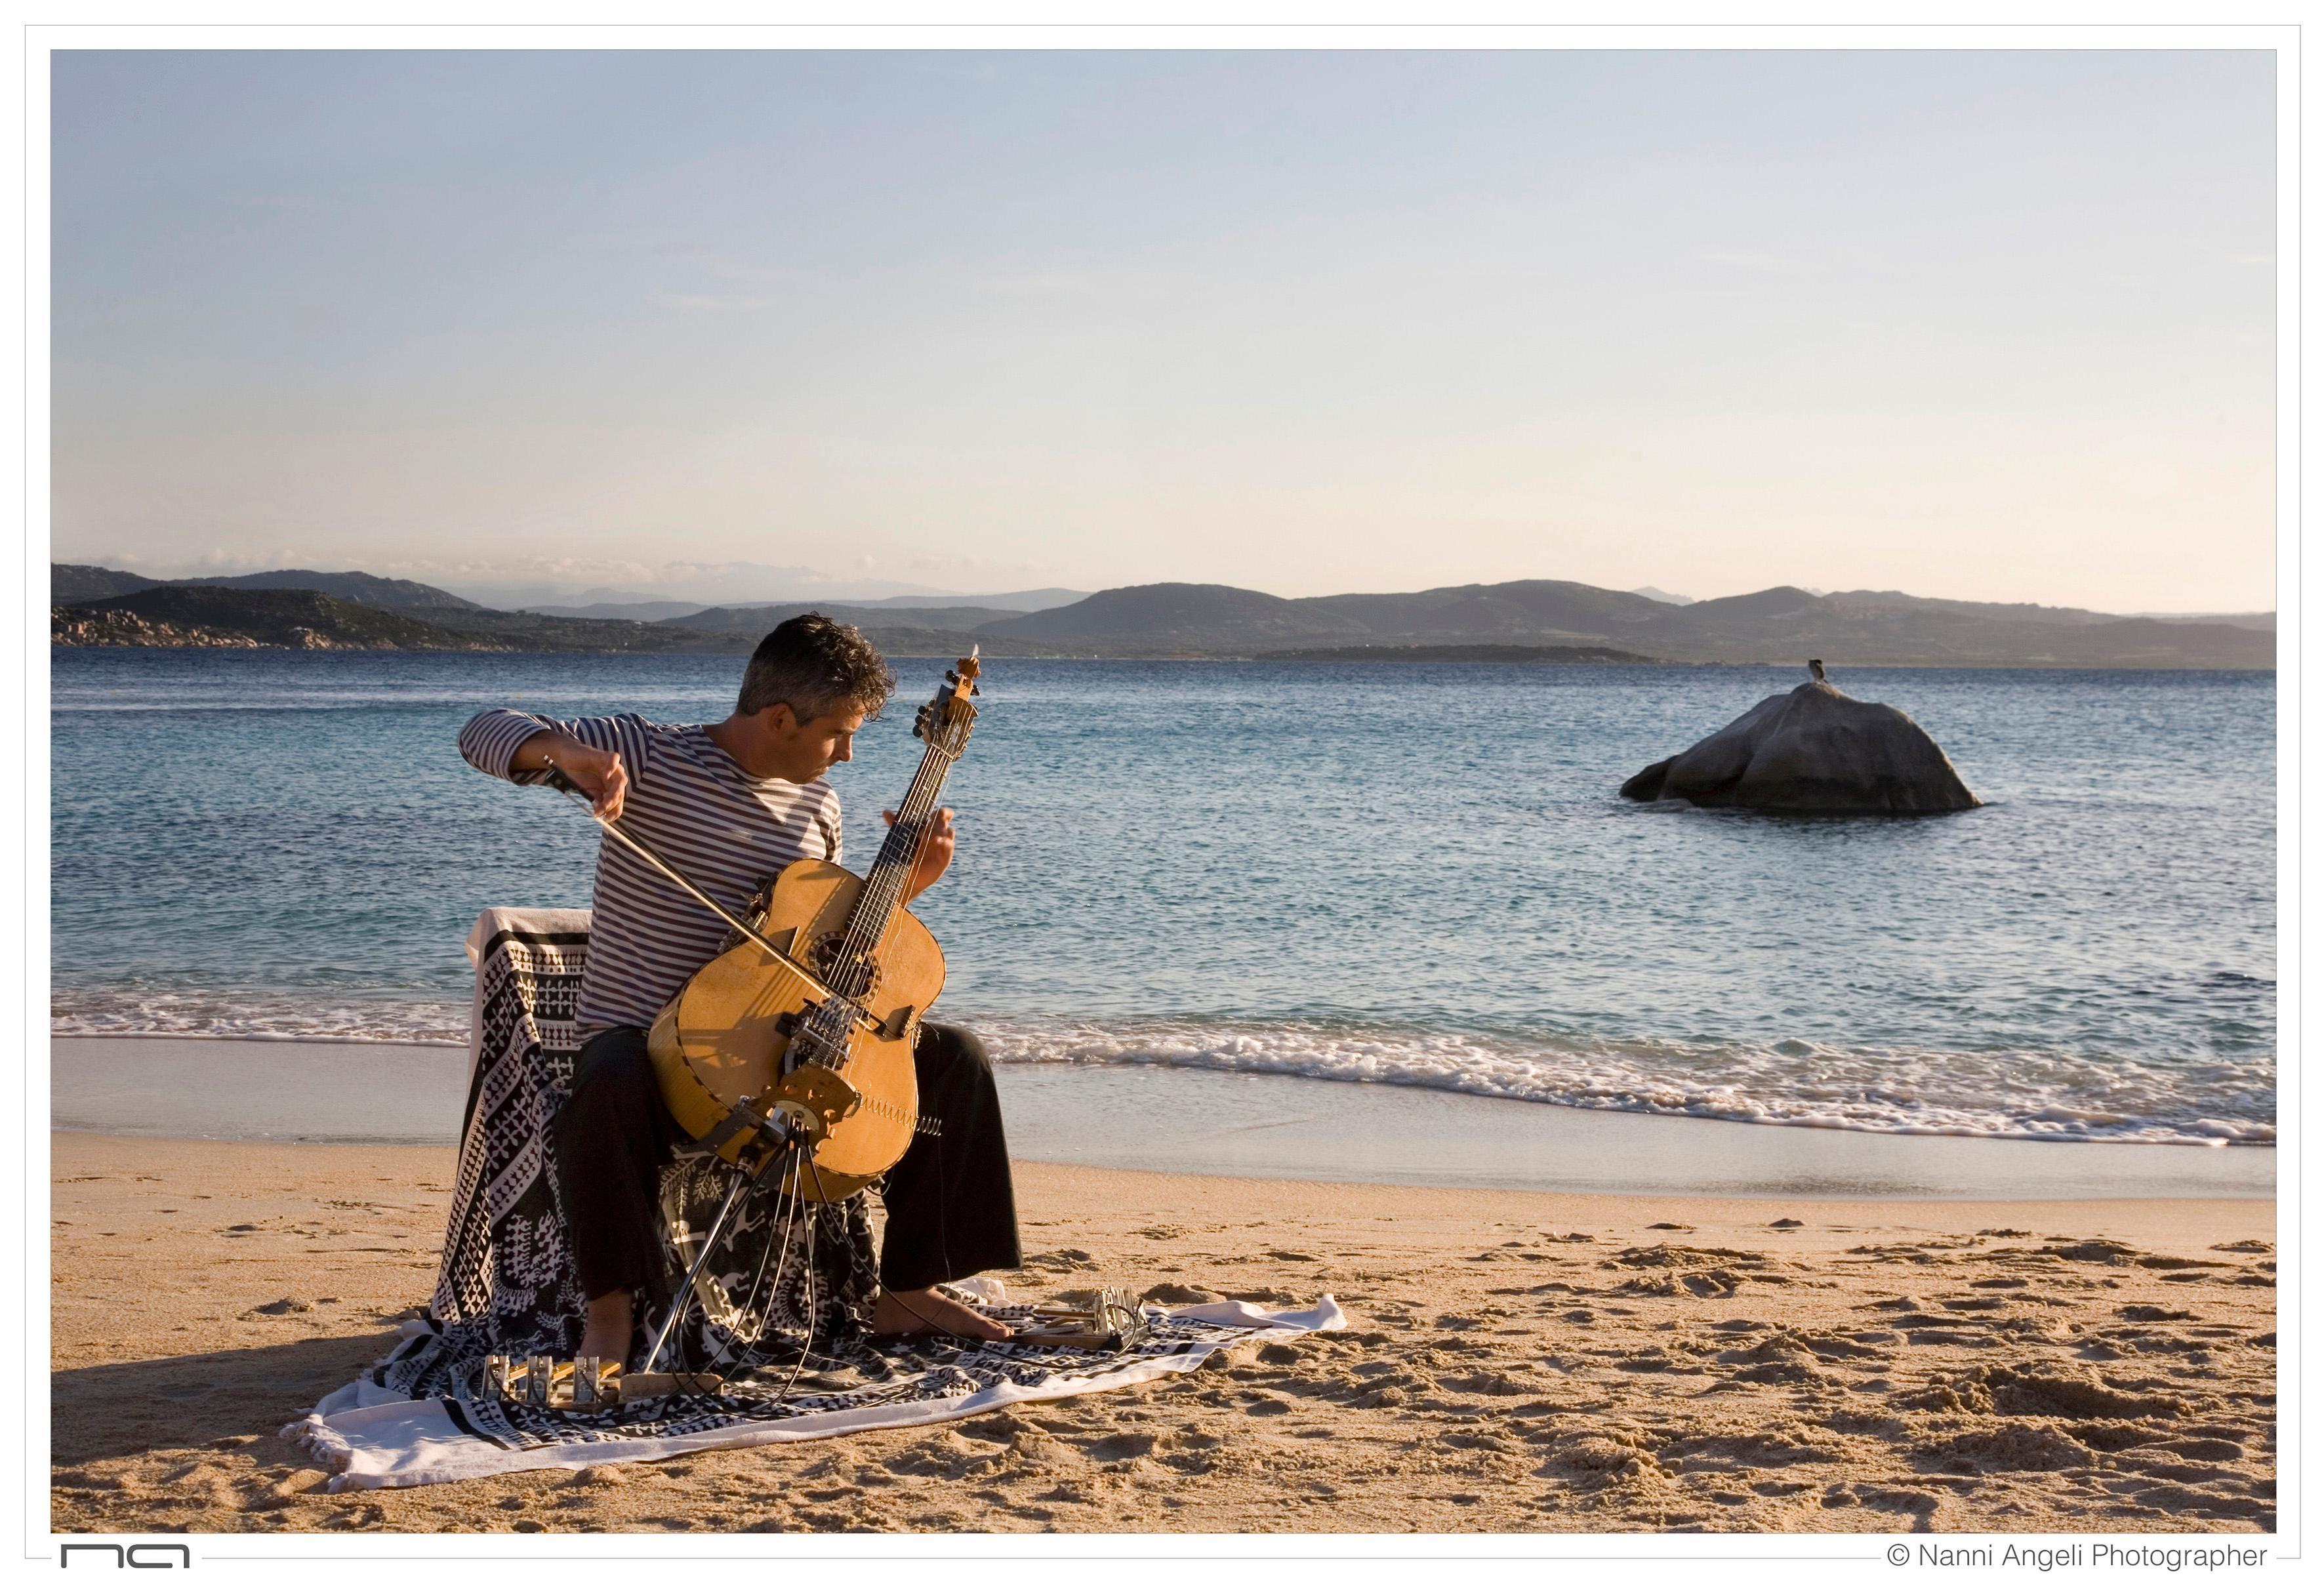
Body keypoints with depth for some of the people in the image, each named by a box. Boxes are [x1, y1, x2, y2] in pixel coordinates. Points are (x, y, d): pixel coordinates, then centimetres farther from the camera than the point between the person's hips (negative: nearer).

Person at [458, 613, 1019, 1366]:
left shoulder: (818, 805, 10)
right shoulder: (650, 755, -8)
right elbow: (485, 732, -13)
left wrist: (901, 889, 1)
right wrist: (566, 749, -35)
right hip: (643, 1040, -6)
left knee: (955, 1058, -5)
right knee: (609, 1086, -42)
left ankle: (907, 1290, 4)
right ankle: (612, 1307, -20)